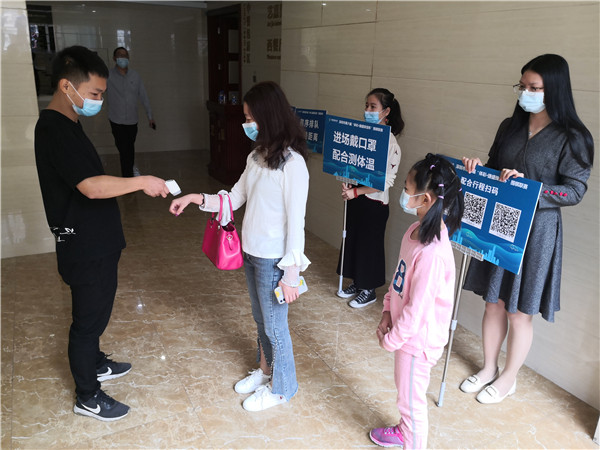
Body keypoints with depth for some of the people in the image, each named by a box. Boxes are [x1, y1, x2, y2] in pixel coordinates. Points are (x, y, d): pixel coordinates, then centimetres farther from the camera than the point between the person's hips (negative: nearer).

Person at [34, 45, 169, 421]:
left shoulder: (67, 124, 9)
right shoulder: (55, 130, -23)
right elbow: (91, 186, -33)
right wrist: (142, 182, -25)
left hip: (96, 242, 10)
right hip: (85, 248, -10)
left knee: (95, 311, 25)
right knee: (88, 318, 6)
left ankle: (95, 364, 46)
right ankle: (88, 396, 24)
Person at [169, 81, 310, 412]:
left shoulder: (292, 163, -22)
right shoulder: (257, 156, 4)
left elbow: (296, 221, -21)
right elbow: (235, 198, 10)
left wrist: (291, 273, -18)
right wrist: (197, 199, -2)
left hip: (274, 260, -8)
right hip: (251, 252, 8)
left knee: (274, 325, 10)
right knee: (260, 319, 24)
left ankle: (282, 388, 32)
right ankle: (265, 369, 47)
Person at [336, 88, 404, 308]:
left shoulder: (390, 142, -17)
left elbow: (386, 181, -19)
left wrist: (356, 192, -22)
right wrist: (346, 182, -8)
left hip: (375, 202, -7)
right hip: (355, 198, 7)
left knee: (370, 244, 6)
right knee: (351, 238, 16)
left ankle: (369, 290, 25)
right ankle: (356, 283, 36)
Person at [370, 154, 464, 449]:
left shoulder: (432, 253, -34)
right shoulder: (416, 230, -5)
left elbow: (417, 309, -26)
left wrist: (390, 340, -13)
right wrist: (388, 312, 3)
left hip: (417, 339, -9)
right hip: (406, 330, 9)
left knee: (410, 400, 14)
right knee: (405, 391, 30)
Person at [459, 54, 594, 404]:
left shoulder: (573, 138, -8)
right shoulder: (510, 127, 7)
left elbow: (575, 190, -12)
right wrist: (477, 167, -8)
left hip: (537, 231, -5)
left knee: (519, 311, 7)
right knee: (494, 302, 14)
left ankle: (509, 378, 28)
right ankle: (489, 368, 33)